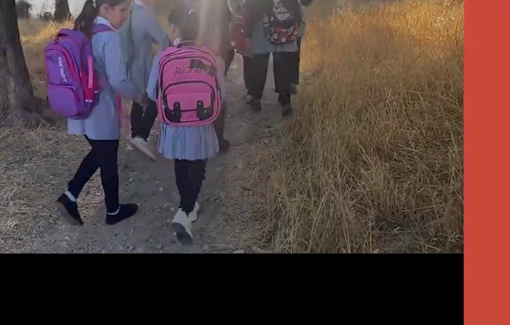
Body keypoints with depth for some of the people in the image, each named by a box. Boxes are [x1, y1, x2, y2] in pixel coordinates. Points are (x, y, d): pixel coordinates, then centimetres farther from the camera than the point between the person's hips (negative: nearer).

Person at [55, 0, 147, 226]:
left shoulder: (83, 31, 6)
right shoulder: (109, 38, -20)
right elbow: (118, 82, -23)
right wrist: (141, 97, -7)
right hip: (102, 113, -8)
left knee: (98, 154, 25)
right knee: (108, 162, 9)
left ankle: (69, 197, 18)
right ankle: (113, 211, 27)